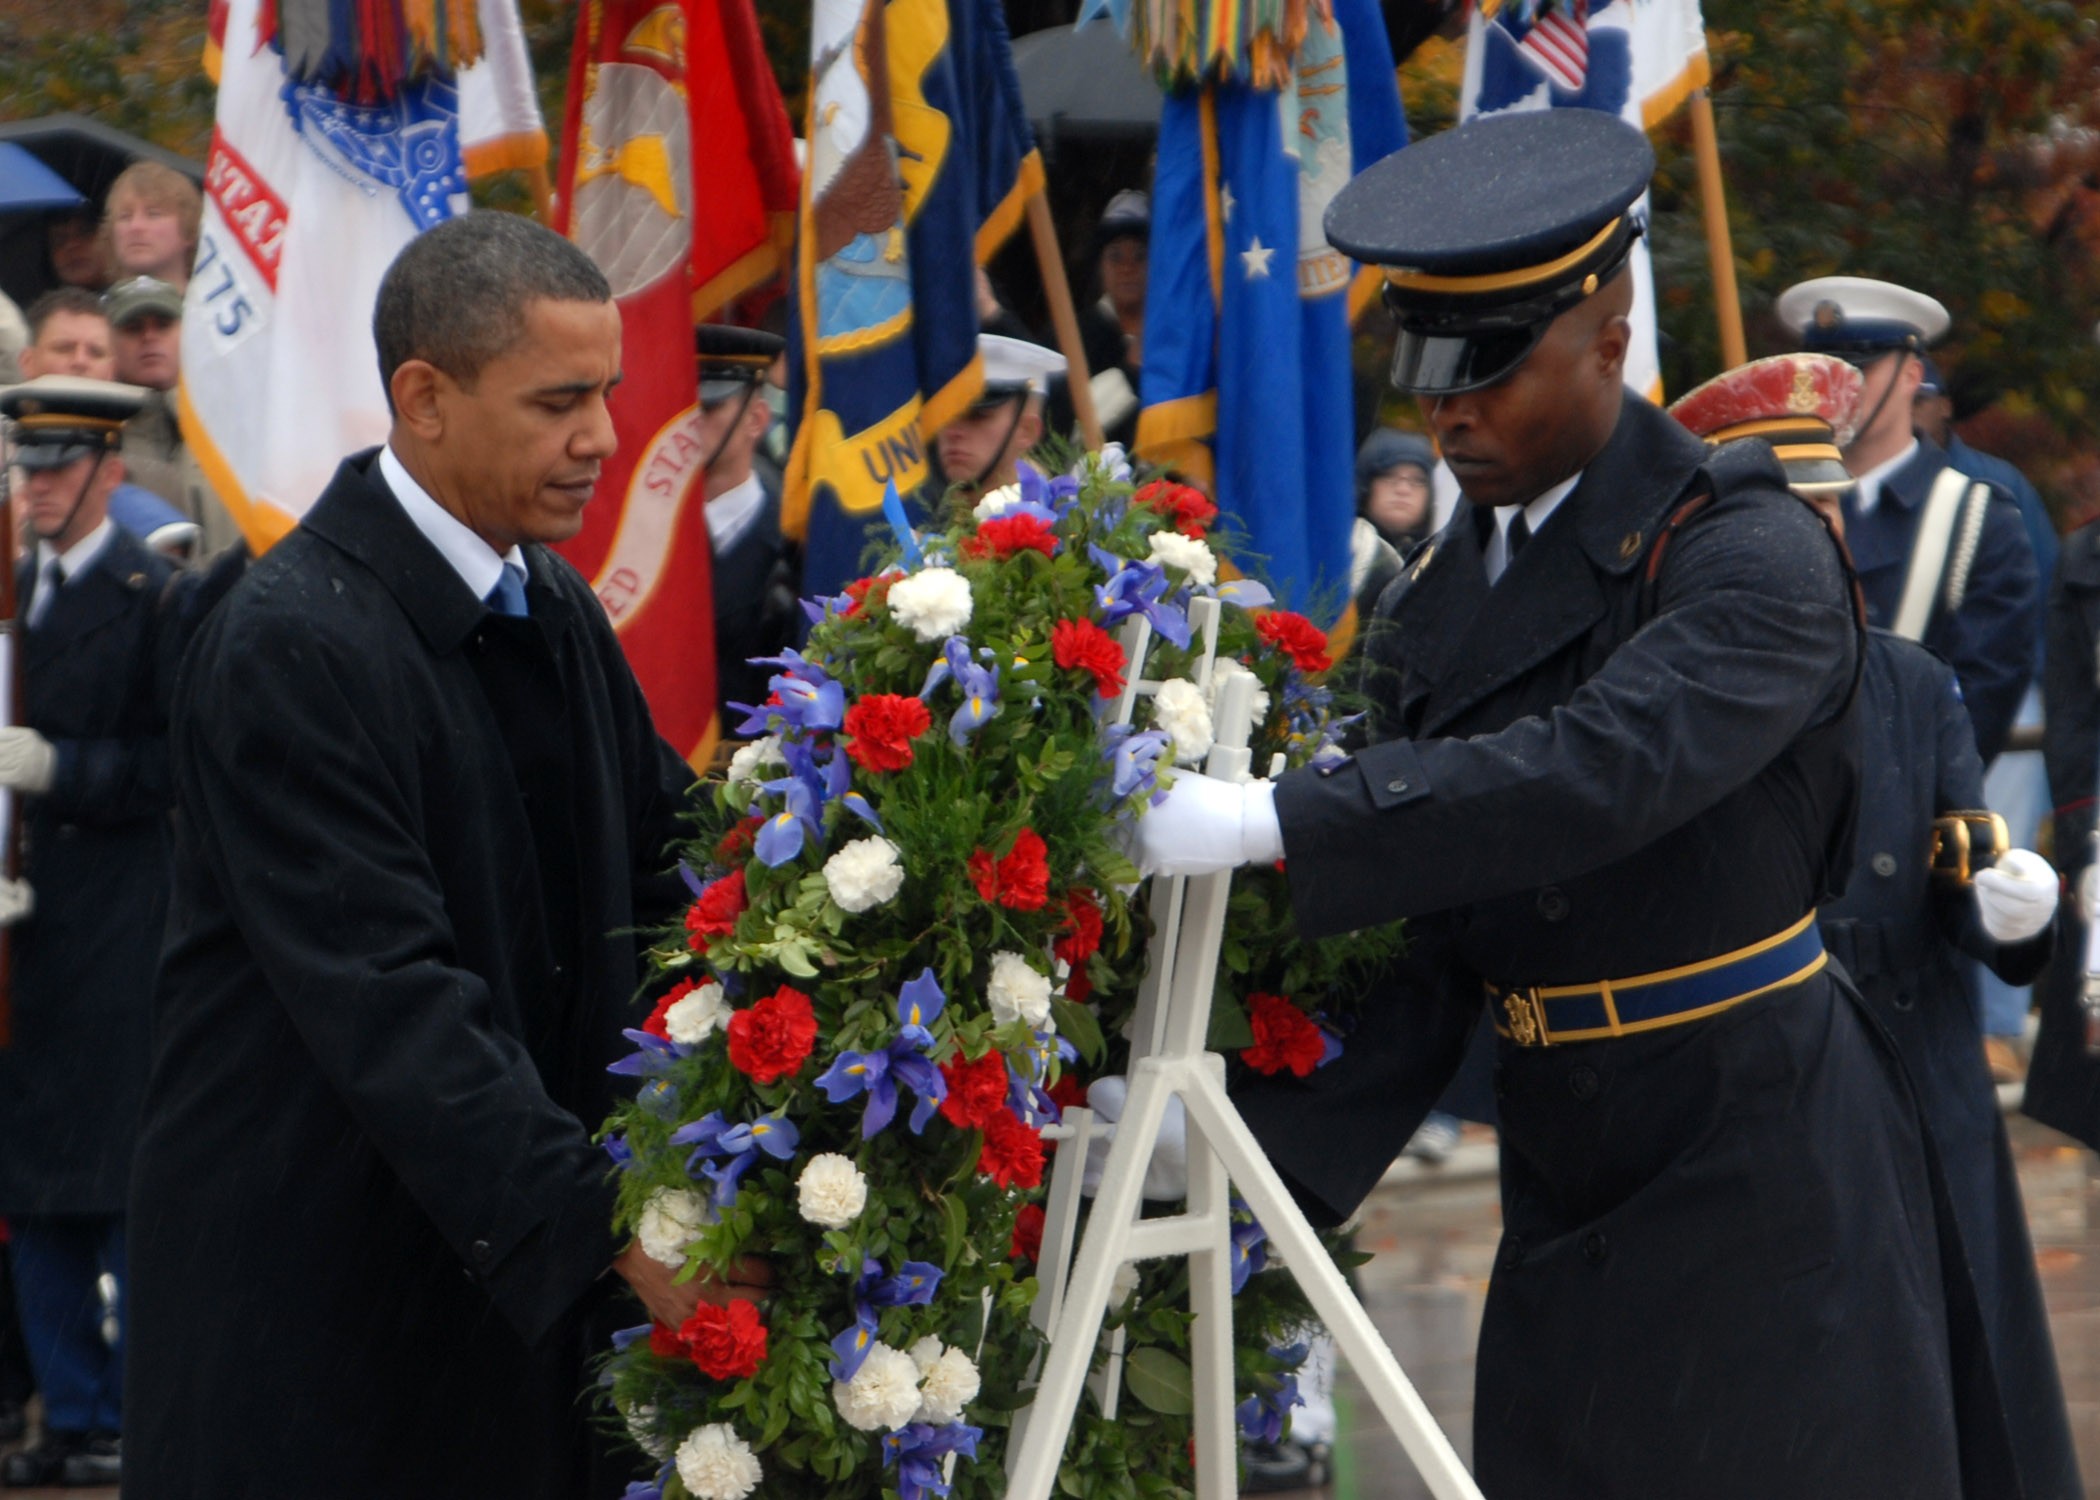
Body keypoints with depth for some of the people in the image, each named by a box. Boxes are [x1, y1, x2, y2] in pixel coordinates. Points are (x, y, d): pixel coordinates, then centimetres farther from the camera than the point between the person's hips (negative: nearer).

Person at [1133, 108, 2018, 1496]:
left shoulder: (1754, 553, -13)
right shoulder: (1444, 589, 10)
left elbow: (1604, 768, -31)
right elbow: (1427, 934, 4)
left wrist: (1273, 822, -35)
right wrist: (1279, 1136, -11)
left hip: (1761, 1177, -7)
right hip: (1568, 1187, 7)